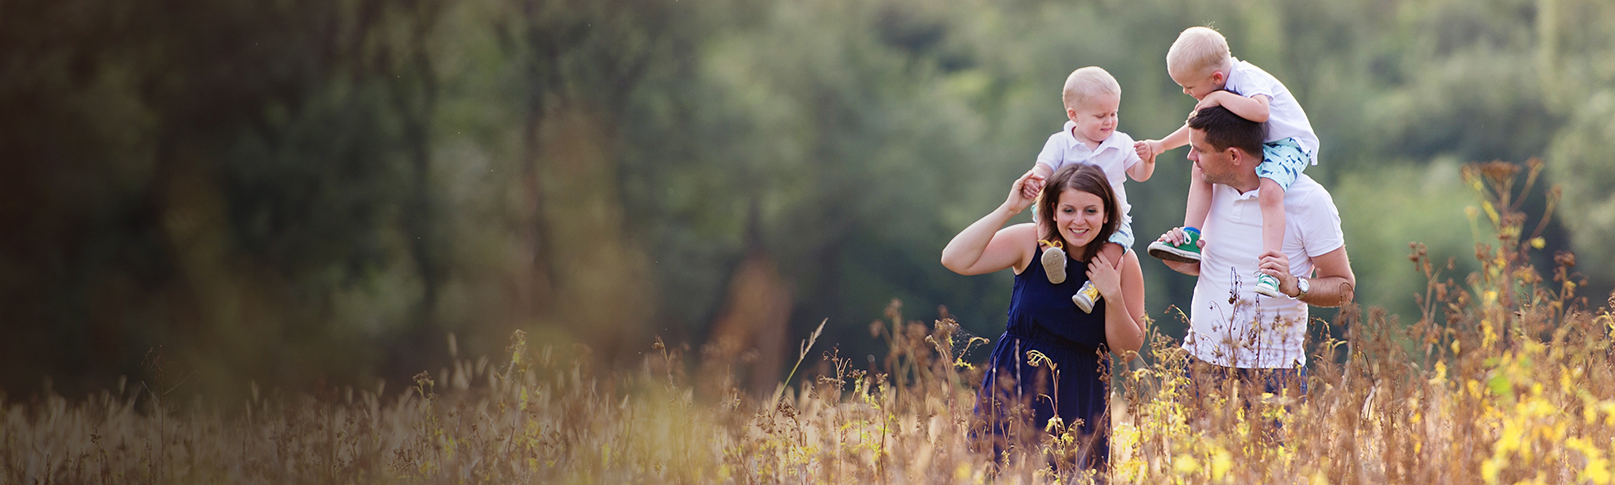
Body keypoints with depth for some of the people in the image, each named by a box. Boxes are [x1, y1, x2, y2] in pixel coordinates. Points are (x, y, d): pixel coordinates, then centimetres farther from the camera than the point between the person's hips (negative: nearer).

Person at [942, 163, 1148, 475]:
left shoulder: (1122, 261, -5)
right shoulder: (1031, 241, -7)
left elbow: (1127, 348, -3)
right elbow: (955, 260, -19)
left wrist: (1113, 296, -19)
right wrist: (1008, 209, -19)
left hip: (1079, 395, 1)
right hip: (1015, 382, 0)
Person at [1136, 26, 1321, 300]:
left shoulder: (1248, 78, -25)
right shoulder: (1222, 87, 3)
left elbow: (1260, 111, -48)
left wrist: (1220, 98, -36)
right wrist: (1161, 146, 18)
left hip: (1290, 143, -9)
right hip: (1255, 146, 9)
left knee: (1270, 190, -35)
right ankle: (1190, 239, -3)